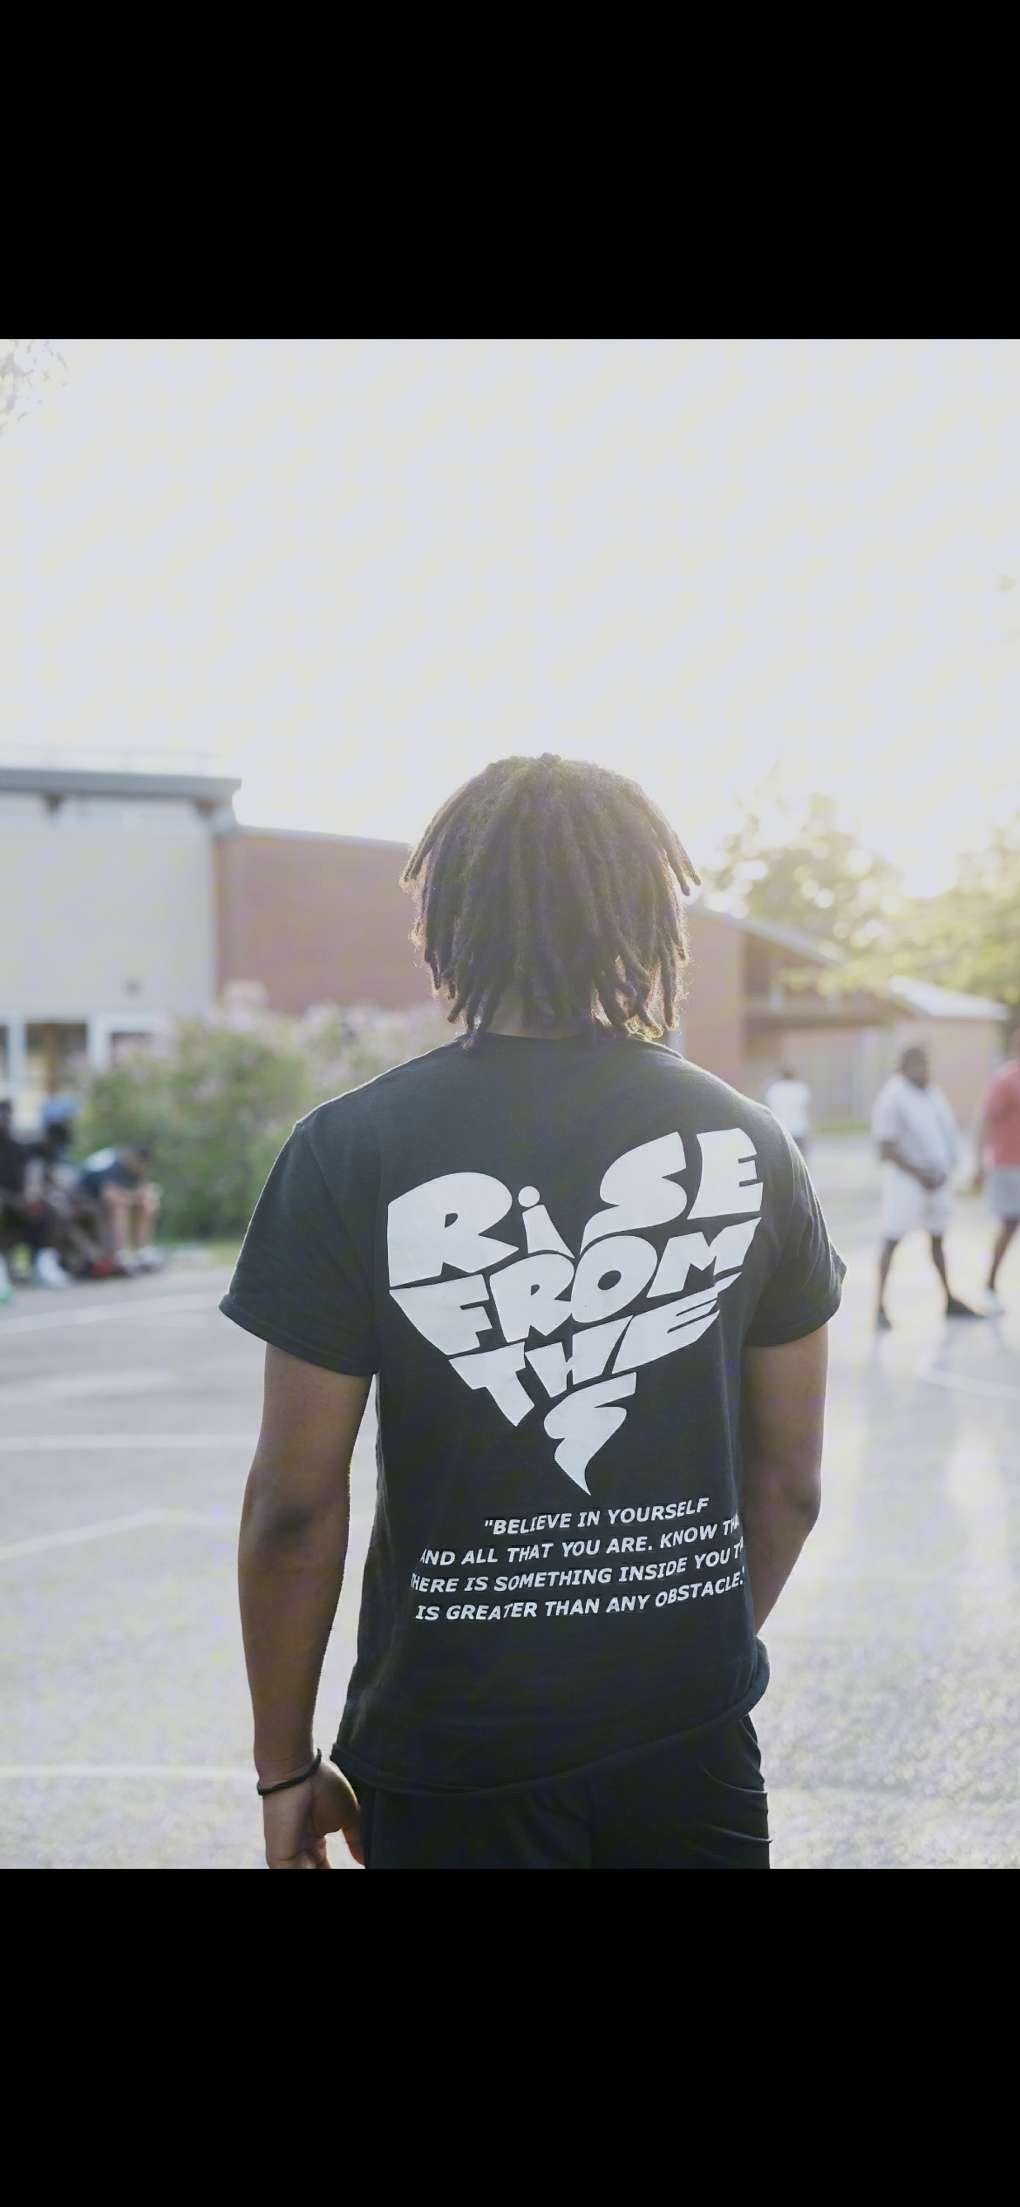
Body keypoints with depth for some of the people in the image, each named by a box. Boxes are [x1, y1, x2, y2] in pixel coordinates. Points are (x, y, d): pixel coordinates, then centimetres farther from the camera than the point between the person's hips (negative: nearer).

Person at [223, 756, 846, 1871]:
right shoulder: (745, 1140, -1)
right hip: (692, 1744, 2)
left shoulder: (350, 1151, -11)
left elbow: (295, 1504, -9)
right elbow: (790, 1478, 6)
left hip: (456, 1754, -2)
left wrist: (285, 1768, 2)